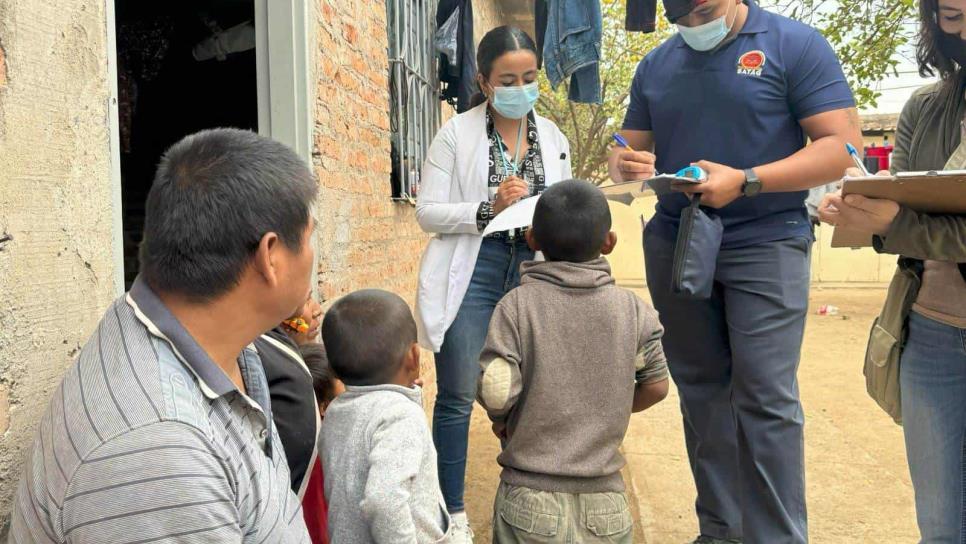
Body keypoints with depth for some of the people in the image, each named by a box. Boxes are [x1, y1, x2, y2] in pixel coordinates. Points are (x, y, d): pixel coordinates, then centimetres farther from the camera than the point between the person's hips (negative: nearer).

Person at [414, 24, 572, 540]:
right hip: (472, 274, -3)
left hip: (531, 274, 4)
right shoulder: (457, 133, -1)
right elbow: (427, 212, -5)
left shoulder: (554, 138, 11)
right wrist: (489, 209, -18)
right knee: (457, 397, 2)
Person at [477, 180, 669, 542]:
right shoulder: (630, 308, -2)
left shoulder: (517, 305, -10)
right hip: (603, 496, 2)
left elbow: (494, 391, -14)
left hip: (530, 494, -1)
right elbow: (656, 386, 5)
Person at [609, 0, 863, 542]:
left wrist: (745, 181, -22)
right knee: (702, 391, 9)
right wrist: (623, 162, -10)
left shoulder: (795, 45, -4)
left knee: (765, 397, -8)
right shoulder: (656, 64, 11)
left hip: (766, 242, -5)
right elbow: (632, 146, 15)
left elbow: (843, 144, -11)